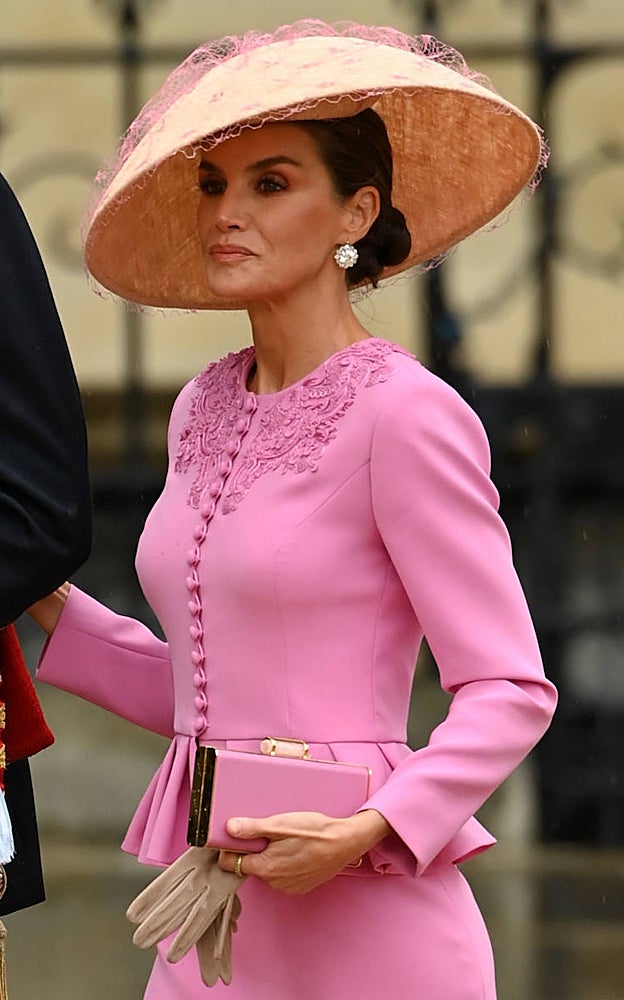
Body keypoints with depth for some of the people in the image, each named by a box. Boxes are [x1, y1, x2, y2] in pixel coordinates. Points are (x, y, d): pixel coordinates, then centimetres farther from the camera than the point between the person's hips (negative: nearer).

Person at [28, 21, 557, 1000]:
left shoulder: (405, 414, -9)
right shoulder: (206, 410, 12)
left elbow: (510, 691, -10)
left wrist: (369, 832, -21)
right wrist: (48, 611, 9)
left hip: (363, 920, -6)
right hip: (218, 919, 7)